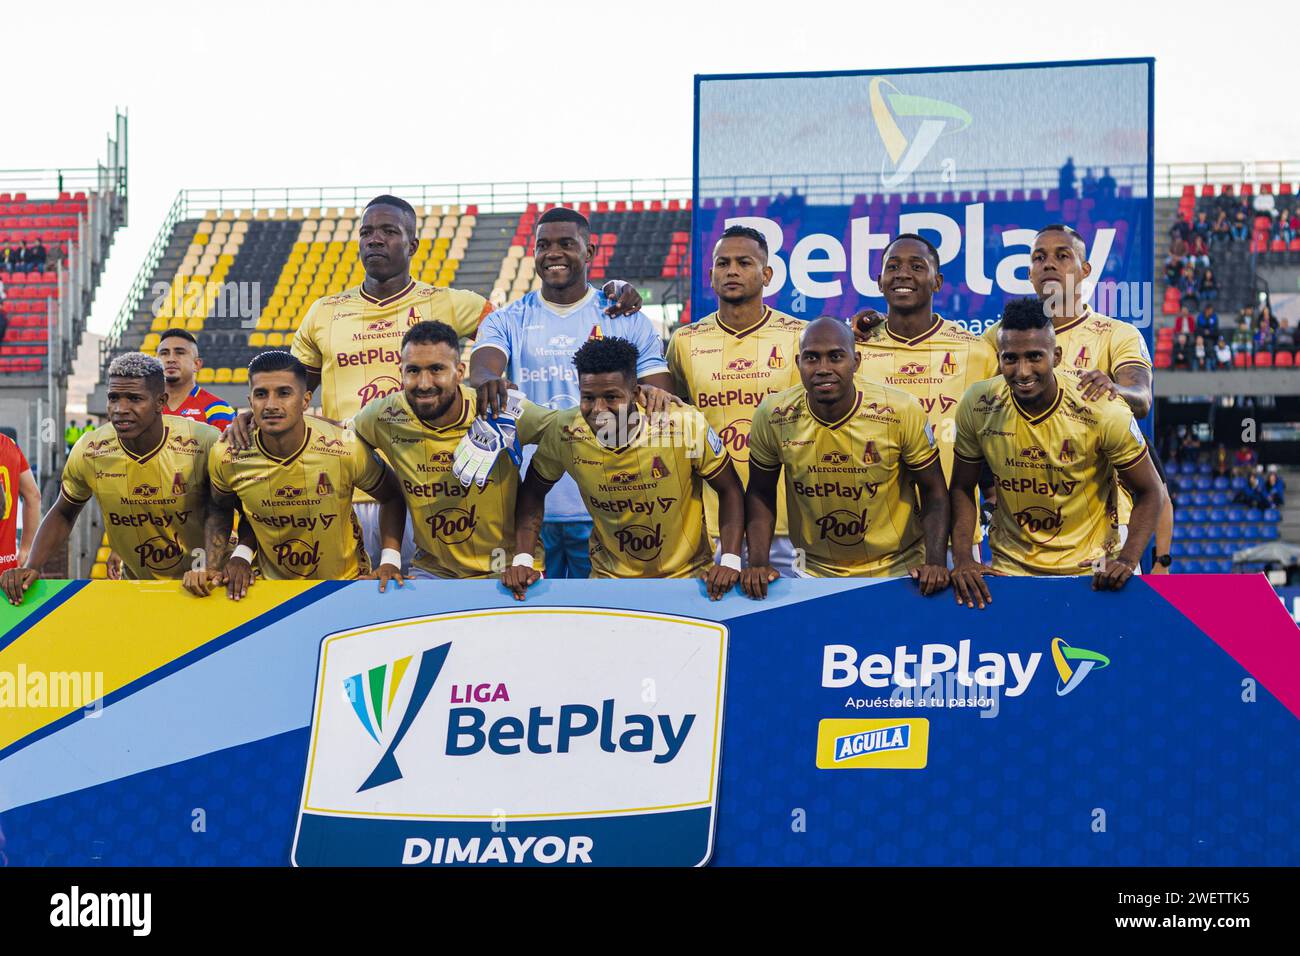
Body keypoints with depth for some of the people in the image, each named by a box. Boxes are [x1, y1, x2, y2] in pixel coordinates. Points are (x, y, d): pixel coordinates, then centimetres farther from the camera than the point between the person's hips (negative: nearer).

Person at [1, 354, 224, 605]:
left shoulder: (204, 444, -18)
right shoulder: (88, 452, -10)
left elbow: (218, 513, -7)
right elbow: (62, 515, 7)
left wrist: (210, 570, -25)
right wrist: (31, 567, -9)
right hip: (137, 583, 2)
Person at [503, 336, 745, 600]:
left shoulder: (684, 426, -21)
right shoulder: (564, 432, -15)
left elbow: (729, 489, -7)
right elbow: (533, 492, 3)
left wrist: (730, 562, -17)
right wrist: (522, 561, -7)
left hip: (688, 576, -2)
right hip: (608, 579, 2)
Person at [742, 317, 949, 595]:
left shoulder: (902, 412, -15)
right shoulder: (772, 416, -11)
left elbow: (933, 491, -5)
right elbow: (760, 493, 3)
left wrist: (936, 562, -18)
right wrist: (757, 563, -9)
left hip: (897, 569, -1)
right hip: (815, 571, 1)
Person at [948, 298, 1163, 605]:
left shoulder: (1101, 411, -16)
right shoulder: (977, 406, -10)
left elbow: (1149, 492, -5)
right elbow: (962, 488, 3)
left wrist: (1127, 561, -19)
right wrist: (962, 559, -11)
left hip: (1089, 568, -1)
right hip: (1010, 567, 1)